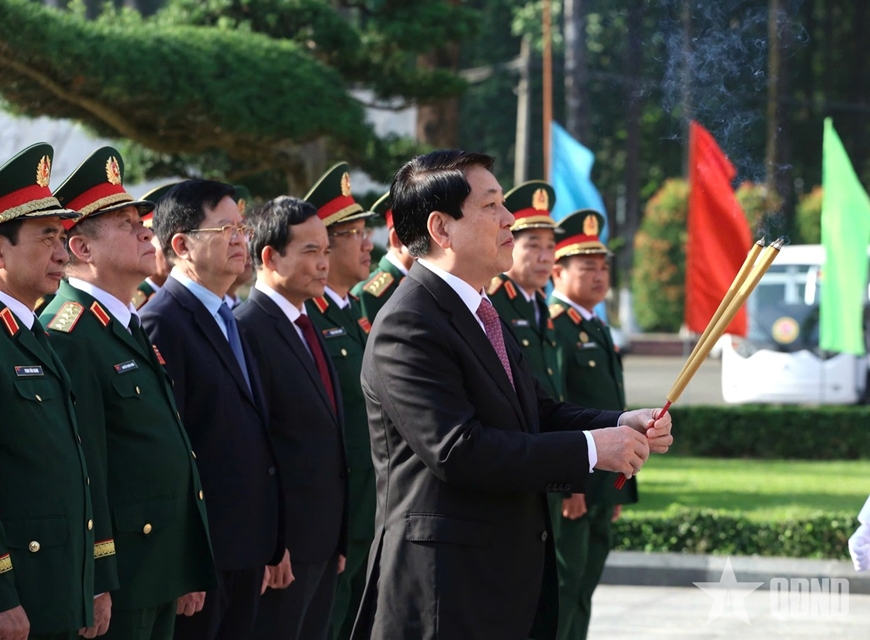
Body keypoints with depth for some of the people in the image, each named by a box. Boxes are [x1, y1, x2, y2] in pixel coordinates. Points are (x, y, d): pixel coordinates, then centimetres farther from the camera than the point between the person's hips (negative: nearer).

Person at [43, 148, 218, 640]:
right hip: (117, 578, -9)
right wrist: (95, 583, -21)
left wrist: (191, 571, 19)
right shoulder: (69, 335, -14)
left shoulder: (132, 329, 17)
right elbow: (81, 465, -19)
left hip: (163, 577, 9)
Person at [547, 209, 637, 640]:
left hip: (601, 489, 9)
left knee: (583, 590, 12)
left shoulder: (597, 329, 18)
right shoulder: (550, 327, -13)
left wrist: (617, 489, 20)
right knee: (560, 590, -7)